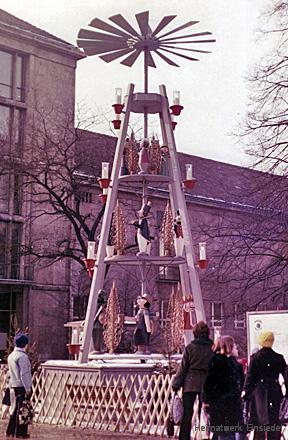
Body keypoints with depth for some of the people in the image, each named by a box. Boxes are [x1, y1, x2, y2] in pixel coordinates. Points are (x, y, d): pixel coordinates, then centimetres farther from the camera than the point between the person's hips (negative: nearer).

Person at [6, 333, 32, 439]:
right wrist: (27, 388, -17)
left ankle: (10, 431, 19)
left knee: (16, 408, 16)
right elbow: (24, 374, -20)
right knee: (22, 409, -1)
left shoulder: (11, 356, 12)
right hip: (23, 386, -9)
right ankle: (20, 433, 4)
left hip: (15, 386, 9)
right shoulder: (22, 356, -17)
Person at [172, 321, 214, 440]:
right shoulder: (212, 348, -2)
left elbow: (183, 368, -3)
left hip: (190, 384, -1)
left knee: (187, 415, 5)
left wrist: (176, 385, 2)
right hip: (206, 384, 1)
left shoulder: (190, 347, -5)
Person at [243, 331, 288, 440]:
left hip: (259, 392, -2)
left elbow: (250, 376, -5)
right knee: (275, 420, 9)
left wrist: (246, 391, 0)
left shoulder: (255, 357, -5)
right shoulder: (279, 358, 2)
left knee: (259, 421, 3)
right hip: (275, 392, 2)